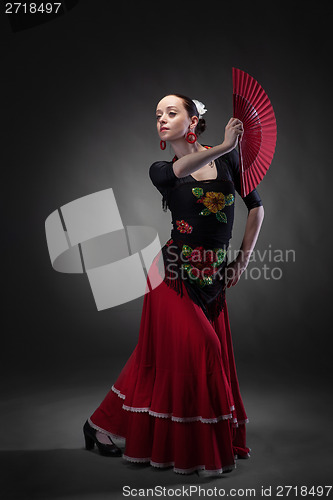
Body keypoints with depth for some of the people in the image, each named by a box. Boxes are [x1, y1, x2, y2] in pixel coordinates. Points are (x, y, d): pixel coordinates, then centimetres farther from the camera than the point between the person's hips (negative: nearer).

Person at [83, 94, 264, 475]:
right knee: (194, 354, -5)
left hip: (214, 276, 4)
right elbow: (180, 170, -27)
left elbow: (256, 207, 10)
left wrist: (243, 259, 7)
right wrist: (224, 145, -27)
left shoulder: (226, 159, 6)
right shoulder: (160, 170, 0)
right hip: (175, 274, -4)